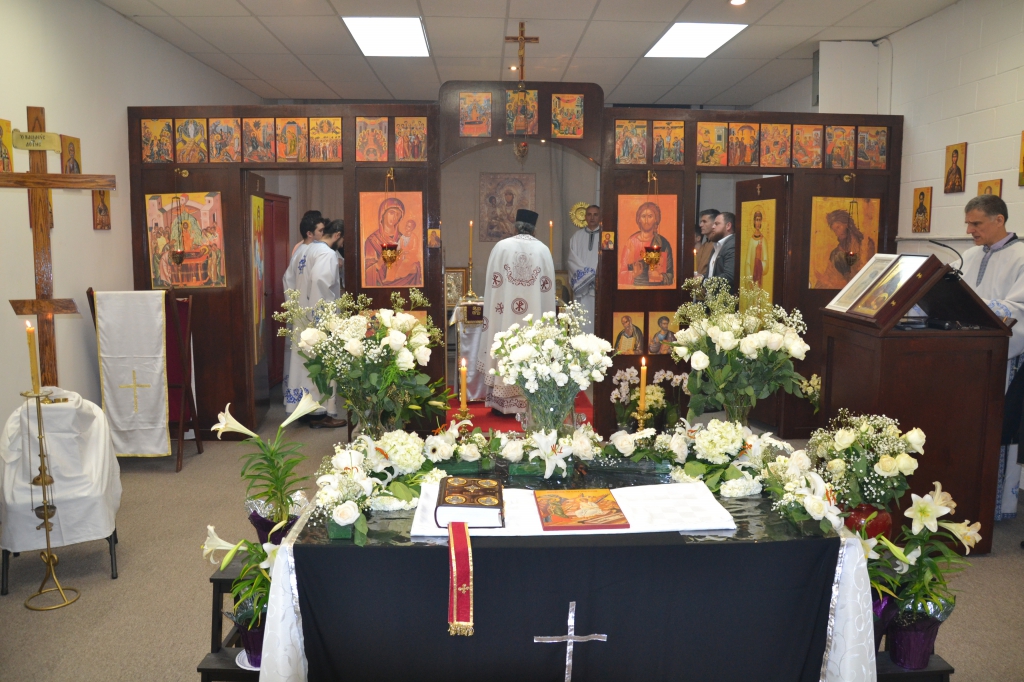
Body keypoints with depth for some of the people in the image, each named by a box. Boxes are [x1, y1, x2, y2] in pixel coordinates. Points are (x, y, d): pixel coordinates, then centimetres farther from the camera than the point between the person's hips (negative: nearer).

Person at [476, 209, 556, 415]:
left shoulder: (501, 246, 0)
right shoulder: (543, 250, 2)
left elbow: (493, 283, 2)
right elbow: (548, 287, 5)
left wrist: (492, 316, 13)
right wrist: (545, 320, 15)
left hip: (504, 315, 0)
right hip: (534, 314, 1)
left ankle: (502, 401, 9)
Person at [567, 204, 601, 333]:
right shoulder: (577, 237, 11)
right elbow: (573, 260, 3)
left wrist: (598, 276, -15)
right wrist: (590, 275, -8)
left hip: (600, 284, -1)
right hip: (582, 286, 2)